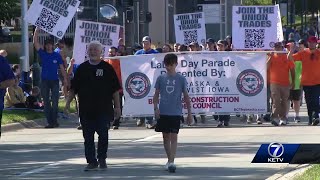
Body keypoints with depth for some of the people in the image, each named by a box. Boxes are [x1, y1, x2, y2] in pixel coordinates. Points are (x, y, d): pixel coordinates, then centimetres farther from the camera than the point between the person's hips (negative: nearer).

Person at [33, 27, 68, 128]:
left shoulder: (57, 55, 3)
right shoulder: (43, 54, 4)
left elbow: (62, 67, 4)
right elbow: (35, 43, -3)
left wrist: (65, 78, -4)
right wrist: (36, 31, -10)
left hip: (54, 81, -2)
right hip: (45, 81, 2)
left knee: (55, 101, -5)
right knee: (46, 102, 2)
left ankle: (54, 121, -2)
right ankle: (49, 121, 6)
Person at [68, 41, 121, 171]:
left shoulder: (107, 68, 3)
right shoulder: (82, 68, 10)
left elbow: (115, 89, 3)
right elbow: (73, 88, 14)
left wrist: (117, 106, -1)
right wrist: (68, 102, 4)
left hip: (104, 109, -2)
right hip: (86, 109, 2)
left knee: (103, 135, -3)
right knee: (88, 137, 2)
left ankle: (102, 159, 15)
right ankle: (91, 161, 9)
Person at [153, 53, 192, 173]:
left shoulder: (181, 79, 1)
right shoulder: (161, 78, 5)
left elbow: (186, 96, 5)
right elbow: (156, 95, 10)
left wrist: (189, 113, 5)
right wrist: (156, 108, -5)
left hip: (176, 112, -3)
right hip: (163, 112, 3)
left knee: (174, 136, -10)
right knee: (166, 137, 9)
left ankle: (172, 162, -17)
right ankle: (169, 160, 22)